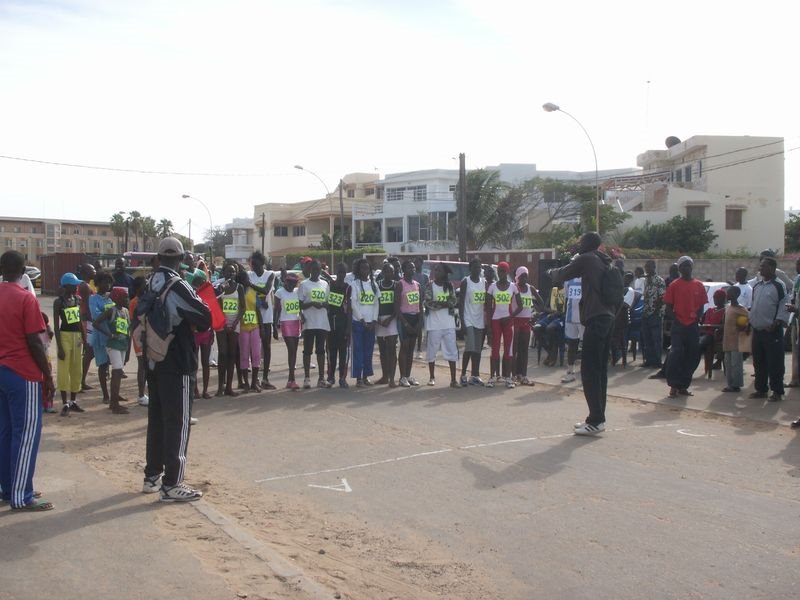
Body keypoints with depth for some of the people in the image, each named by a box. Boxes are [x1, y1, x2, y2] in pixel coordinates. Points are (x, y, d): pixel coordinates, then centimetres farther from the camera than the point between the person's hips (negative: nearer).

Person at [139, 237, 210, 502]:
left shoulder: (149, 285, 7)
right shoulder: (178, 286, -16)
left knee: (156, 419, 17)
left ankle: (152, 476, 26)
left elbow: (139, 313, 15)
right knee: (177, 423, -3)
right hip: (177, 365, -8)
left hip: (153, 363, 8)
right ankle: (171, 485, -1)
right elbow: (204, 318, -17)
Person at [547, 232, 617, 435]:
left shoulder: (586, 259, -4)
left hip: (595, 319, -9)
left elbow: (562, 275, 7)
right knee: (600, 369, 12)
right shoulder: (605, 262, 19)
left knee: (590, 370, -9)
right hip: (608, 318, 9)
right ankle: (598, 418, 16)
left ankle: (595, 420, -11)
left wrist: (551, 272, 25)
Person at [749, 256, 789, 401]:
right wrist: (750, 322, 13)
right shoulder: (756, 286, 13)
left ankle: (777, 392, 5)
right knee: (758, 362, 12)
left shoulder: (779, 285, -8)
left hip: (772, 331, -7)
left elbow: (784, 306, -11)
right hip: (757, 330, 7)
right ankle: (761, 389, 22)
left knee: (775, 363, -2)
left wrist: (776, 323, -19)